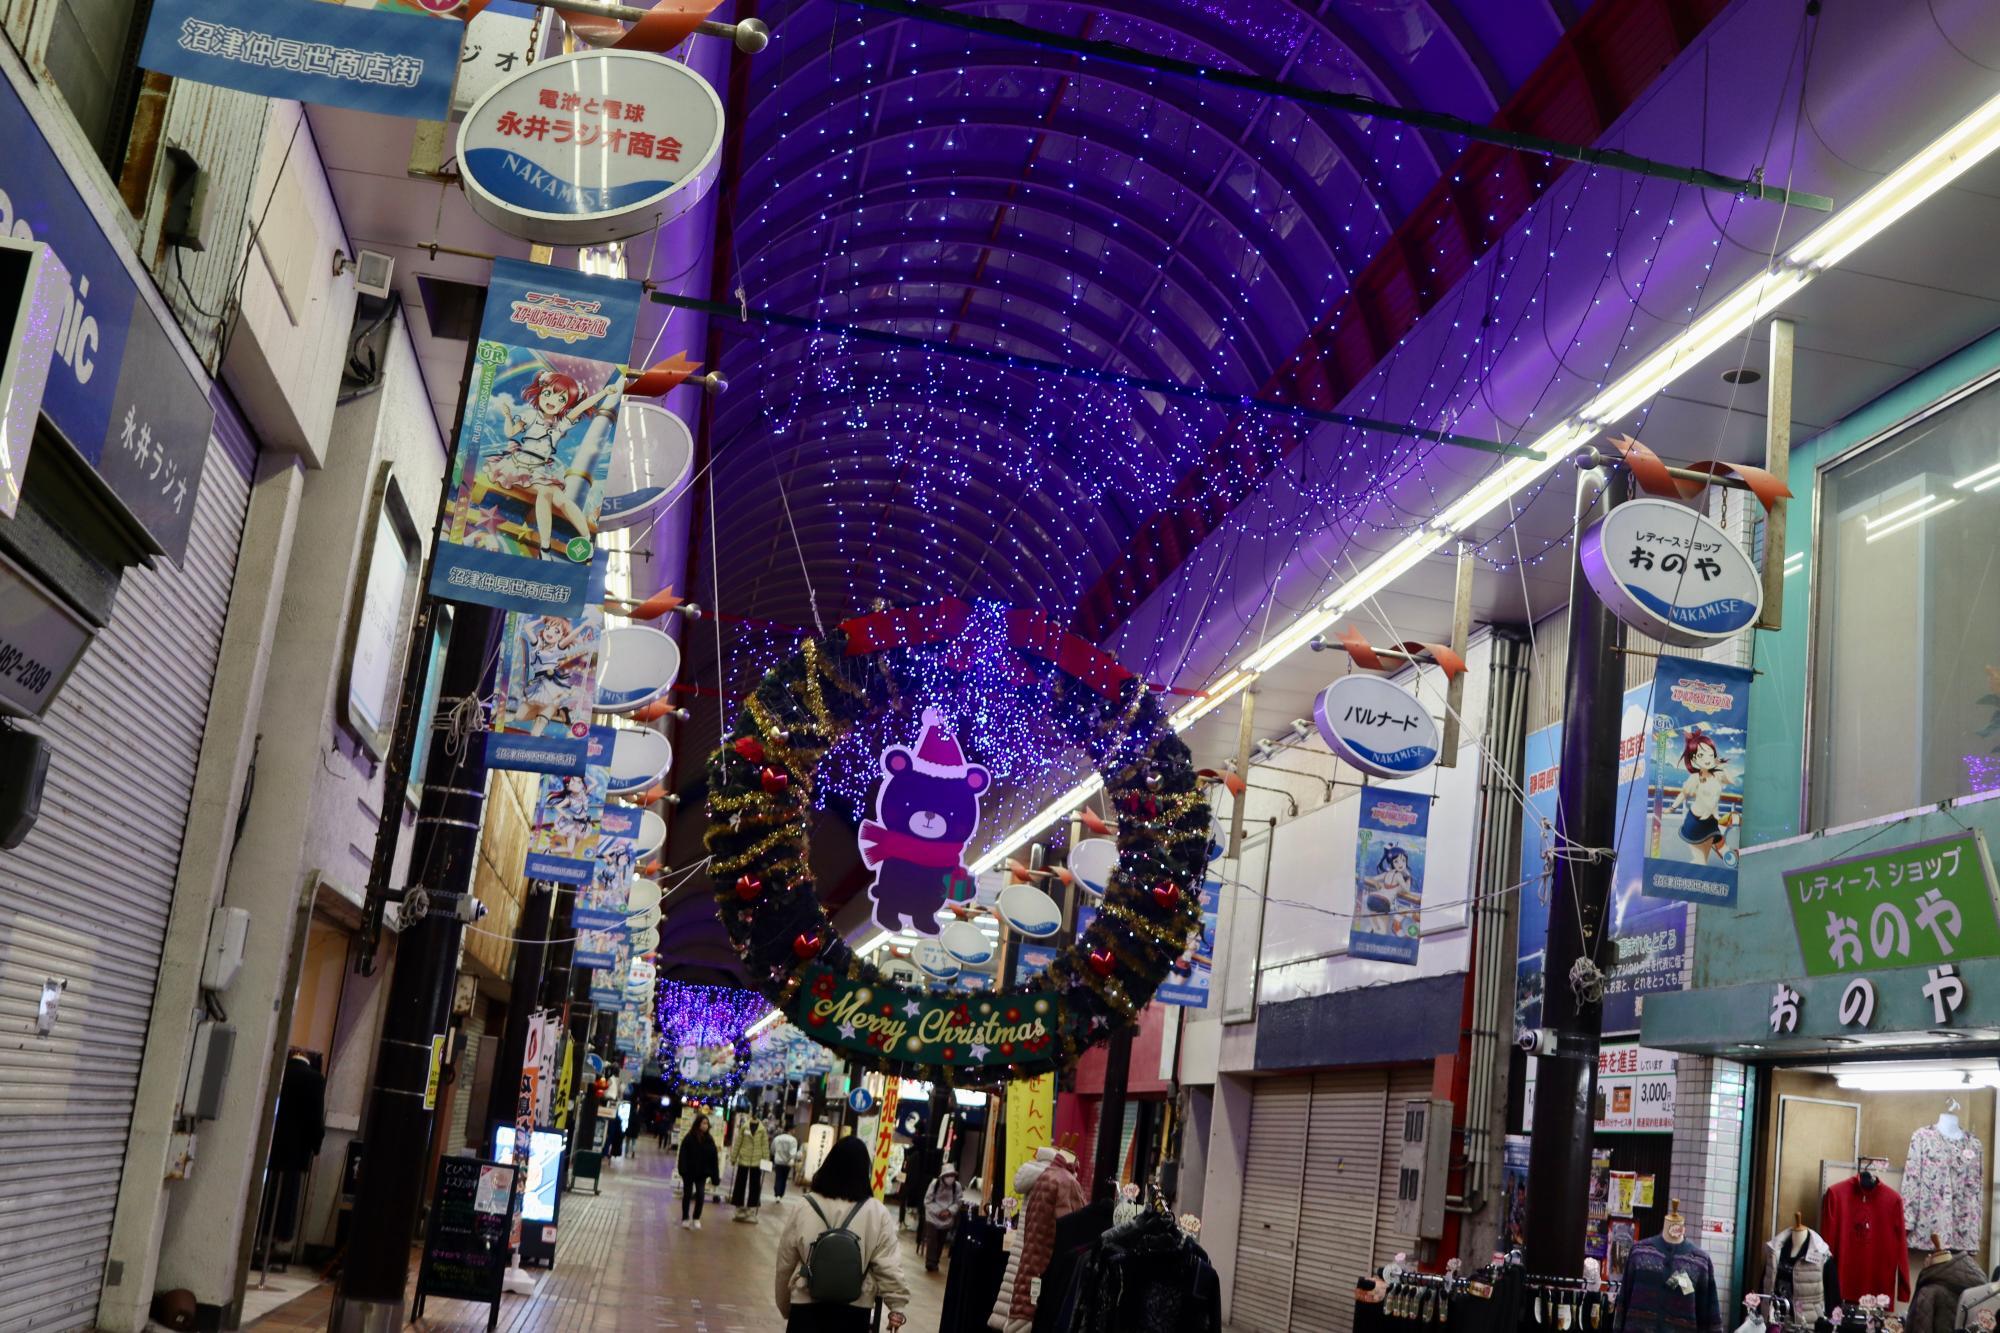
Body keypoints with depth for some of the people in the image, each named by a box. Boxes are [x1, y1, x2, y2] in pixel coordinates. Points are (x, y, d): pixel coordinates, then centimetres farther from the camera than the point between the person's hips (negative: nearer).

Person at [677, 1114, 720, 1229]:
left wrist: (715, 1175, -3)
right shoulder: (689, 1138, -9)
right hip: (689, 1171, -2)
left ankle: (697, 1219, 11)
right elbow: (683, 1155, -12)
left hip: (702, 1172, 2)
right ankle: (685, 1219, 18)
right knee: (687, 1195, 8)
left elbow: (714, 1157, 1)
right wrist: (683, 1170, -23)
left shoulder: (709, 1139, 1)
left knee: (700, 1194, -4)